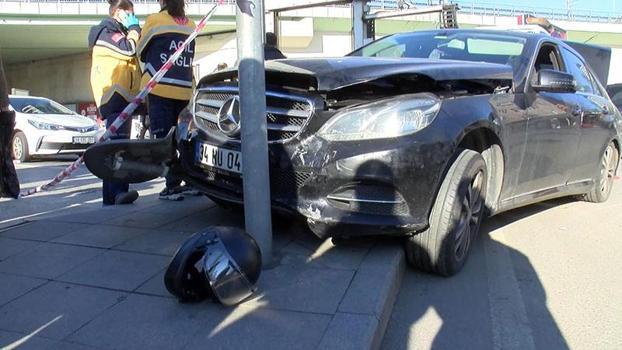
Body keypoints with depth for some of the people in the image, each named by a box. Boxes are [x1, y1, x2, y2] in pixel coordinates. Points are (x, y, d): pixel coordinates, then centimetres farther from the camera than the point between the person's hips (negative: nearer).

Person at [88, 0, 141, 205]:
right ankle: (118, 191, -36)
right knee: (118, 141, -25)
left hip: (122, 96, 11)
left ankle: (111, 196, 13)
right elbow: (128, 50, -16)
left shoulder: (118, 33, 28)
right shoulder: (106, 31, -1)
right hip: (113, 94, -10)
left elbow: (130, 56, 28)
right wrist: (134, 29, -2)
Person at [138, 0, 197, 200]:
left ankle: (173, 186, -7)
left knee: (163, 138, -3)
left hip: (160, 89, -5)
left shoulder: (154, 20, -1)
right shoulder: (190, 25, 12)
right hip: (185, 90, 5)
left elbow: (141, 52, 9)